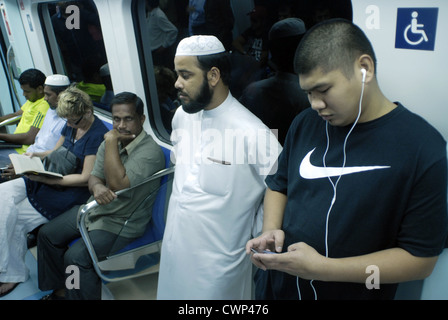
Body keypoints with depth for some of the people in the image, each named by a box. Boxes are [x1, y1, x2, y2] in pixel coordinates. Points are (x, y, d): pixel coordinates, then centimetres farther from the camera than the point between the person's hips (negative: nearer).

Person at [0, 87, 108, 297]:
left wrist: (46, 179, -24)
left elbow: (85, 178, -20)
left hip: (73, 191, -9)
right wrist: (33, 156, 0)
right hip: (50, 179, 9)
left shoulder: (98, 135, -20)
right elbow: (55, 151, 20)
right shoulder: (71, 125, 6)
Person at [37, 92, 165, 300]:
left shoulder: (150, 151, -24)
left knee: (76, 256, -23)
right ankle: (61, 290, 26)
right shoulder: (109, 142, 2)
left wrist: (111, 141, -26)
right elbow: (94, 176, 4)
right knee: (47, 234, 11)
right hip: (93, 209, 9)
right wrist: (96, 187, -22)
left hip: (122, 223, -8)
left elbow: (118, 184, -32)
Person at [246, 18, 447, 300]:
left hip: (355, 292, -4)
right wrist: (271, 230, -11)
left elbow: (422, 258, -18)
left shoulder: (423, 147, -19)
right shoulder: (305, 124, -4)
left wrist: (322, 268, -24)